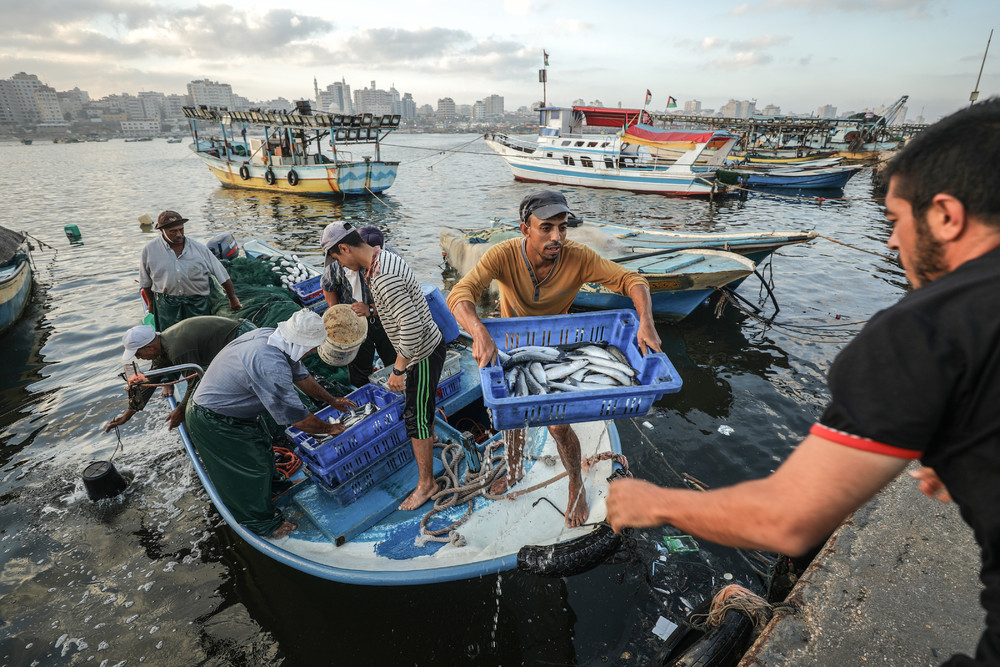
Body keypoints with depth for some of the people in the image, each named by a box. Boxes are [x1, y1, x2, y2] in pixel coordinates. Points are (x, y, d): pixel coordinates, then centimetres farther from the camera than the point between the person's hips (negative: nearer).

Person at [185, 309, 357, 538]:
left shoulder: (271, 335, -10)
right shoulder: (271, 367, -39)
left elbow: (300, 375, 7)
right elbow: (297, 418, -28)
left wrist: (332, 401, 15)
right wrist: (330, 429, -11)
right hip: (214, 423, -9)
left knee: (261, 447, 26)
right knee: (247, 471, 8)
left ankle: (271, 482, 53)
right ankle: (263, 523, 29)